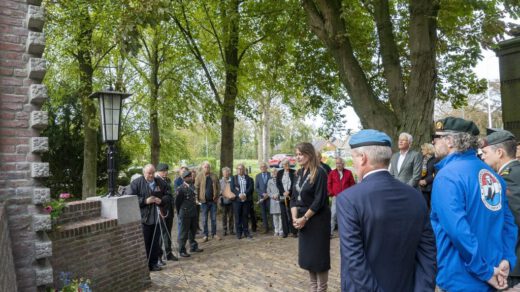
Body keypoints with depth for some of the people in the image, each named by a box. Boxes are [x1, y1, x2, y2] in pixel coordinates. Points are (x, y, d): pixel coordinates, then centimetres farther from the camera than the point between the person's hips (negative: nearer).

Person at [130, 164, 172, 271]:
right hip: (142, 218, -4)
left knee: (155, 242, 11)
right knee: (144, 243, 0)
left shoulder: (160, 183, 9)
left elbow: (167, 197, 15)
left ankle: (154, 263, 23)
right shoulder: (136, 183, -4)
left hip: (156, 218, 5)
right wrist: (145, 201, -19)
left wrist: (161, 200, -7)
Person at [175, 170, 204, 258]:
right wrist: (179, 213, 1)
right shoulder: (181, 188, -17)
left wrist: (194, 209, 13)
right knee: (184, 232, 3)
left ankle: (193, 247, 33)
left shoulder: (192, 186, 6)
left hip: (193, 213, 7)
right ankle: (182, 251, 14)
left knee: (193, 231, 18)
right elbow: (177, 201, -9)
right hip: (185, 214, -7)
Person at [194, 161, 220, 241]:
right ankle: (205, 235, 14)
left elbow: (218, 186, 7)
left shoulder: (214, 176, 4)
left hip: (213, 200, 2)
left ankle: (214, 234, 20)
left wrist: (217, 196, -1)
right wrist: (197, 198, -11)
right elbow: (196, 188, -5)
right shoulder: (199, 176, -3)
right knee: (204, 219, 6)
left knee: (214, 218, 9)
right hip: (204, 201, -2)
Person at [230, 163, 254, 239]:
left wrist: (245, 194, -17)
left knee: (245, 216, 4)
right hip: (237, 200, 0)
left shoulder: (248, 178, 8)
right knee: (238, 217, 2)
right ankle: (239, 233, 9)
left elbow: (251, 187, -3)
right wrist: (239, 194, -16)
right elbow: (232, 188, -2)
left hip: (246, 200, 0)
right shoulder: (233, 178, 10)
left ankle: (246, 232, 11)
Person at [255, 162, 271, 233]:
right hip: (261, 197, 2)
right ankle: (266, 228, 9)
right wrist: (263, 194, -6)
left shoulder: (271, 175, 2)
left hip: (270, 196, -2)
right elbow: (256, 188, 6)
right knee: (263, 213, 4)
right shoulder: (258, 176, 9)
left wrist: (268, 194, -8)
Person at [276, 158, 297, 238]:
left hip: (291, 196, -2)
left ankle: (294, 231, 2)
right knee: (283, 214, 2)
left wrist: (289, 191, -12)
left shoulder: (293, 172, 3)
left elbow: (294, 183, -2)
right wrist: (283, 192, -8)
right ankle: (285, 232, 7)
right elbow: (278, 184, 5)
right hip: (282, 196, 2)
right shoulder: (279, 173, 9)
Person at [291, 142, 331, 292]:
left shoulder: (320, 173, -14)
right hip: (303, 220, 7)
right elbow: (294, 197, 8)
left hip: (318, 220, -7)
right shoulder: (299, 173, 7)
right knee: (306, 254, 13)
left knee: (318, 254, 2)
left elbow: (319, 200, -18)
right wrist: (295, 217, -5)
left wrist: (304, 218, -14)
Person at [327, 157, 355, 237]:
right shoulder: (332, 173, 1)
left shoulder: (348, 173, 2)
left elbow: (352, 184, 6)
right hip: (335, 197, -1)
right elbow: (328, 184, 4)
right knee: (333, 214, -7)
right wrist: (331, 193, -4)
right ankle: (330, 232, -4)